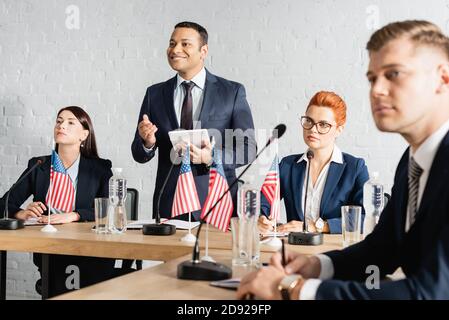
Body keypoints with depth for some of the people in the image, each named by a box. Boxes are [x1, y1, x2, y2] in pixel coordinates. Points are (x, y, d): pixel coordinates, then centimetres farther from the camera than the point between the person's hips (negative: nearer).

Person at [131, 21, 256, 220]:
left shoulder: (232, 92, 0)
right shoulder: (155, 94, 7)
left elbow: (248, 148, -2)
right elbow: (139, 155, 8)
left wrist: (211, 157, -19)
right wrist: (148, 142, -15)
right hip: (168, 206, 2)